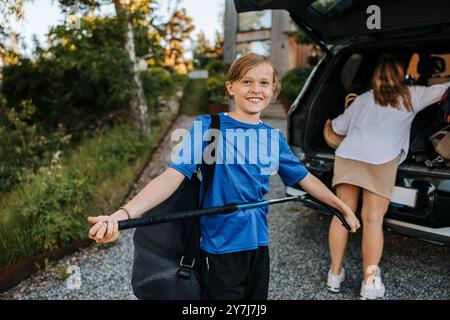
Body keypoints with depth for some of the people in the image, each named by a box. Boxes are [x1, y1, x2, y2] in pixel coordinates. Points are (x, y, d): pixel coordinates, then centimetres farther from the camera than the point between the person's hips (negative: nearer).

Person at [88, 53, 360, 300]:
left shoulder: (273, 137, 3)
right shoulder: (208, 126, -12)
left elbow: (305, 178, 14)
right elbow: (172, 177, -22)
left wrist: (344, 208, 20)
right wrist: (122, 215, -35)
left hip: (258, 245, 5)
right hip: (220, 248, -5)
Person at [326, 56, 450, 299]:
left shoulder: (363, 99, 25)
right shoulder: (412, 96, 17)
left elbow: (338, 128, 30)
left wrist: (334, 121, 51)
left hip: (347, 155, 3)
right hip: (380, 160, -3)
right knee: (373, 219, 0)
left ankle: (335, 274, 15)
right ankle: (370, 282, 0)